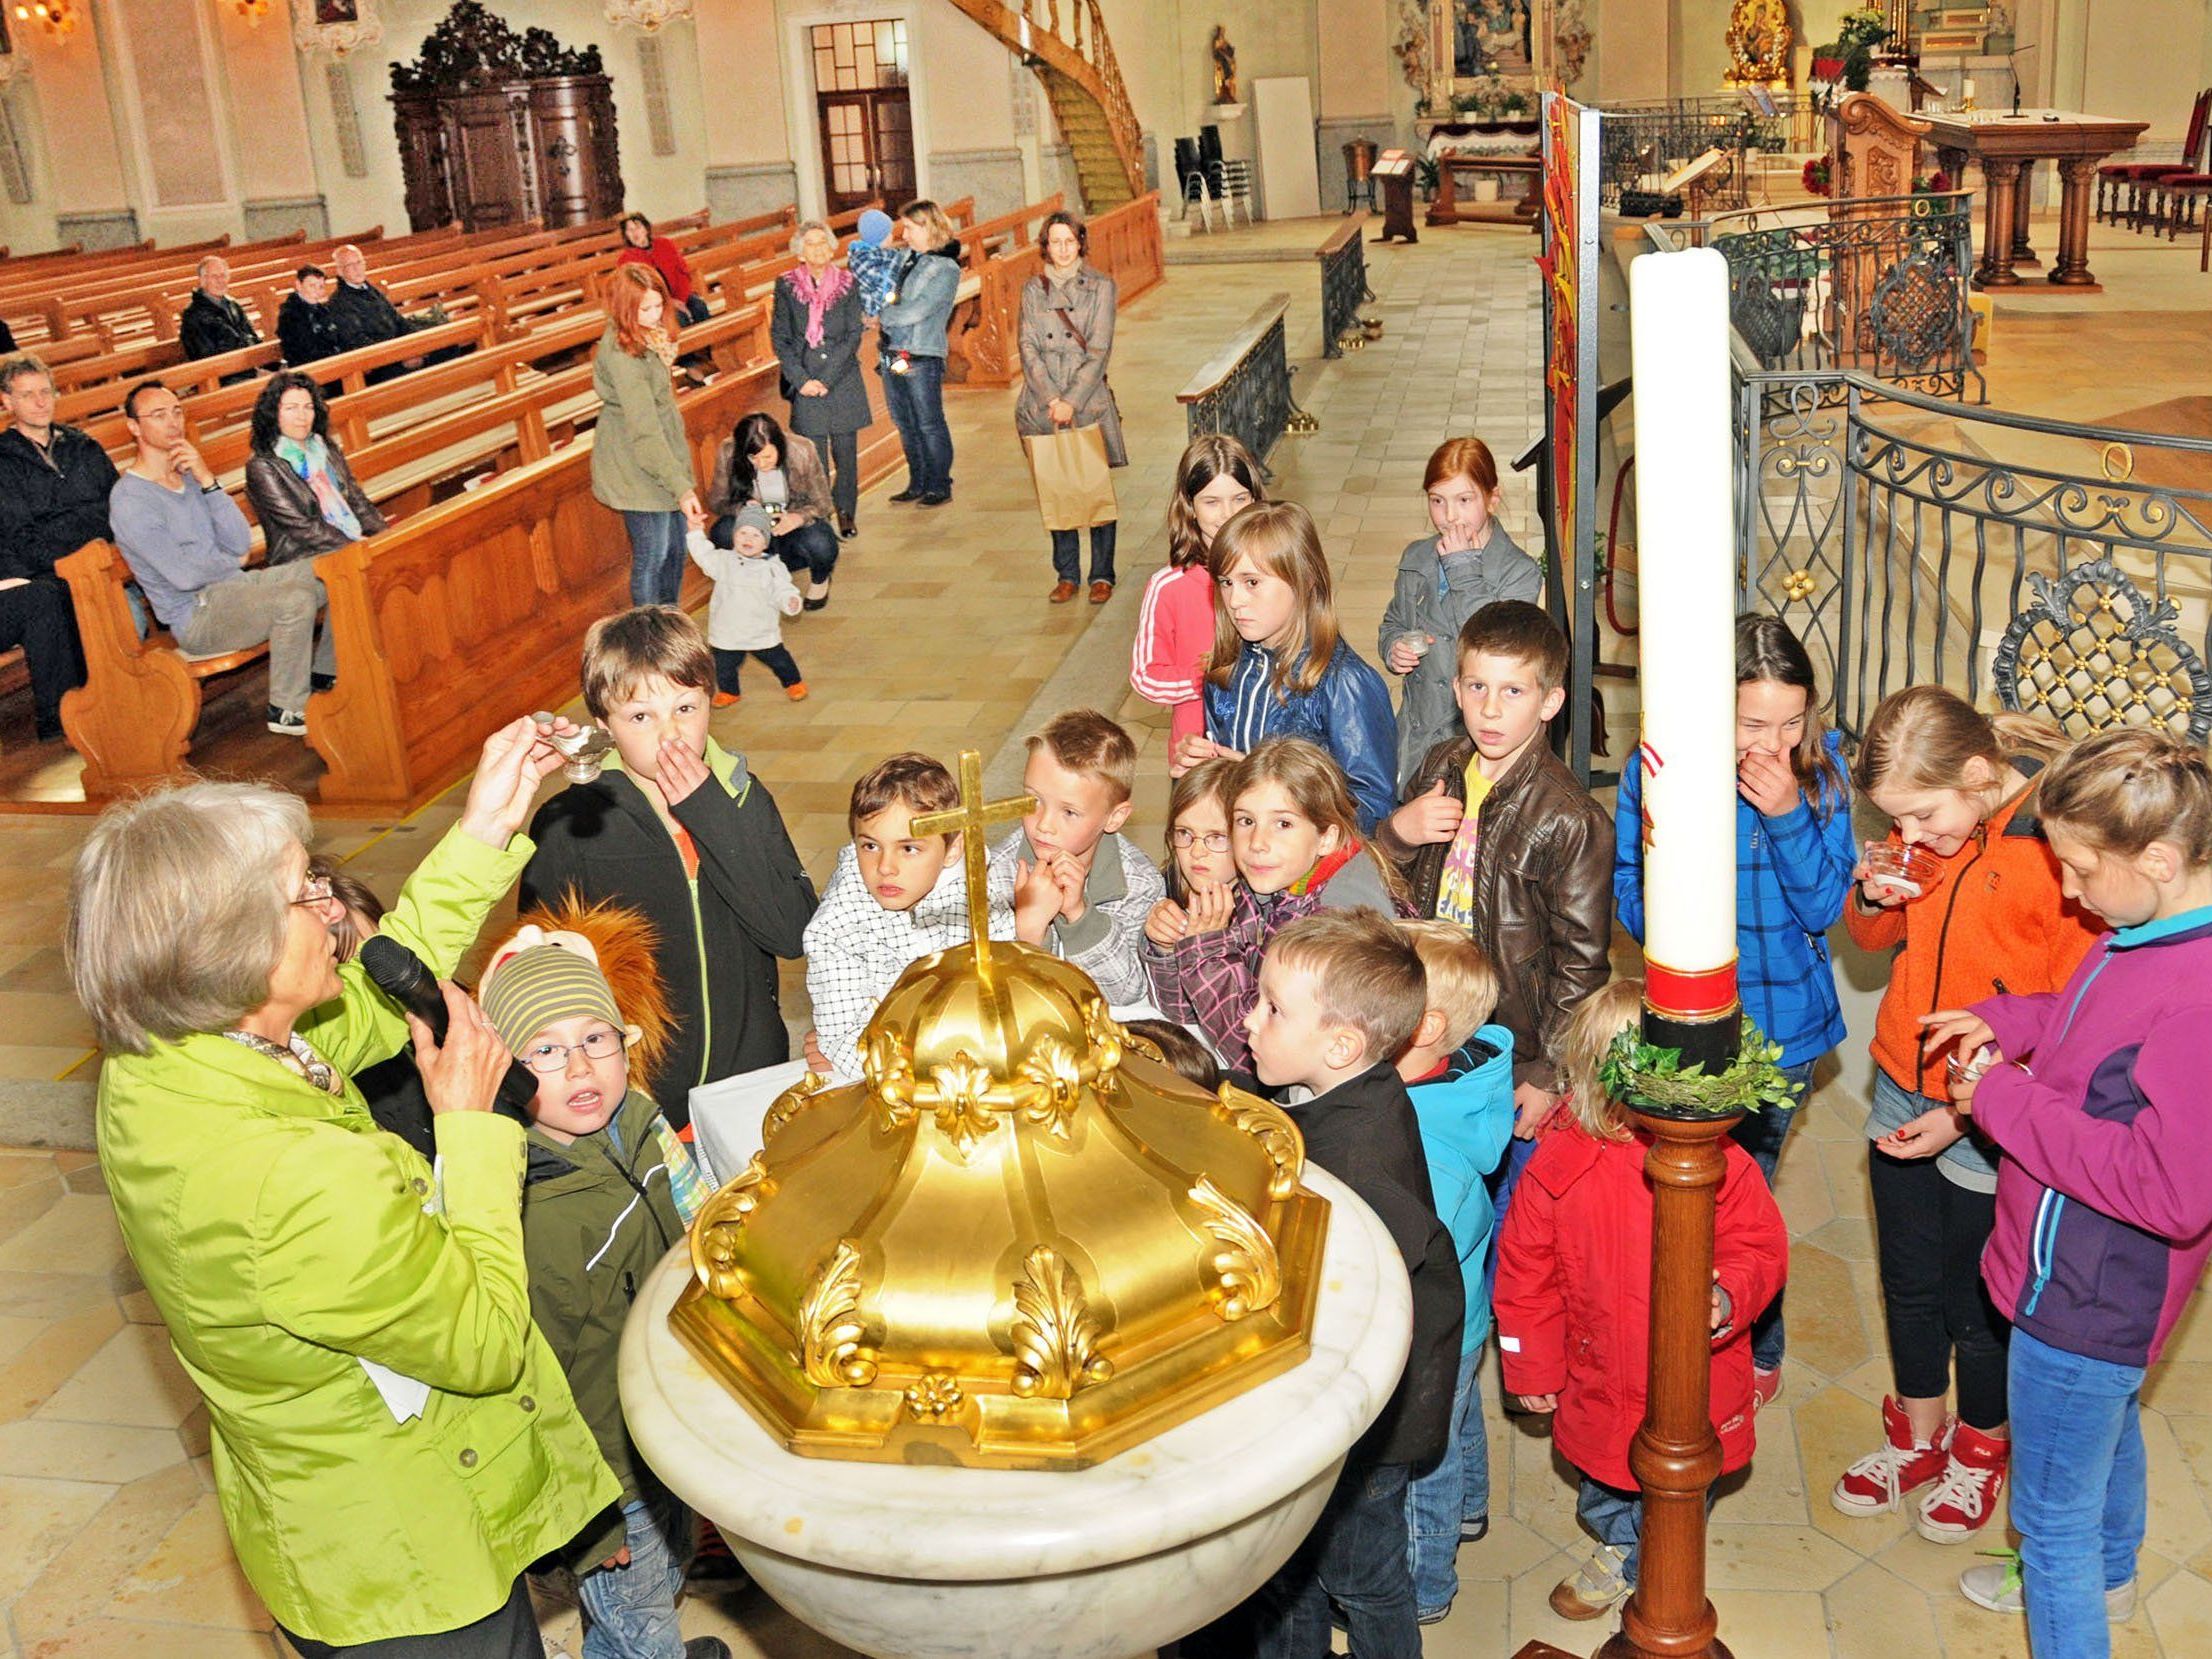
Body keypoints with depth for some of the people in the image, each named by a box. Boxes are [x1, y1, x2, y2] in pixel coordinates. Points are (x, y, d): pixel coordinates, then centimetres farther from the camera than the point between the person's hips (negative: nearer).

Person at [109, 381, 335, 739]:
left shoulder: (191, 477, 10)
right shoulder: (129, 500, -14)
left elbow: (241, 543, -2)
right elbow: (184, 575, -19)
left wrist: (208, 481, -11)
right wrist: (231, 561, 0)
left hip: (234, 586, 8)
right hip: (197, 615, -8)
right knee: (296, 599, -33)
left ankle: (324, 675, 16)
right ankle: (287, 710, -18)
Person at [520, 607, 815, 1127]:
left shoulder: (743, 797, -4)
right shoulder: (567, 826, -12)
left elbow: (793, 933, -14)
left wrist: (710, 815, -19)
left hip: (752, 1071, 3)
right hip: (634, 1100, -3)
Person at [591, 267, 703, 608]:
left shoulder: (647, 336, 2)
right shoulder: (622, 356, -27)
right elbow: (645, 432, -30)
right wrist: (681, 488, -33)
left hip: (664, 458, 10)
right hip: (637, 470, -10)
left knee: (676, 549, 18)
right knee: (652, 557, 0)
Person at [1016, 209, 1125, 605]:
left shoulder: (1100, 286, 2)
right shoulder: (1033, 289, 10)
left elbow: (1099, 351, -4)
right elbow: (1028, 348, 3)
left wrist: (1072, 401, -12)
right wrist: (1052, 399, -9)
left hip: (1089, 401, -2)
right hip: (1043, 405, 2)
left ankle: (1102, 575, 7)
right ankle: (1066, 575, 13)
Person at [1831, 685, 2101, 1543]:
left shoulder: (2062, 847, -24)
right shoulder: (1927, 834, -3)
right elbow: (1876, 939, 12)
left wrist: (1971, 1112, -20)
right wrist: (1873, 900, -11)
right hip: (1902, 1096, 6)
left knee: (1978, 1307, 14)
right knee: (1909, 1286, 20)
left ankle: (1981, 1451, 41)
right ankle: (1918, 1438, 44)